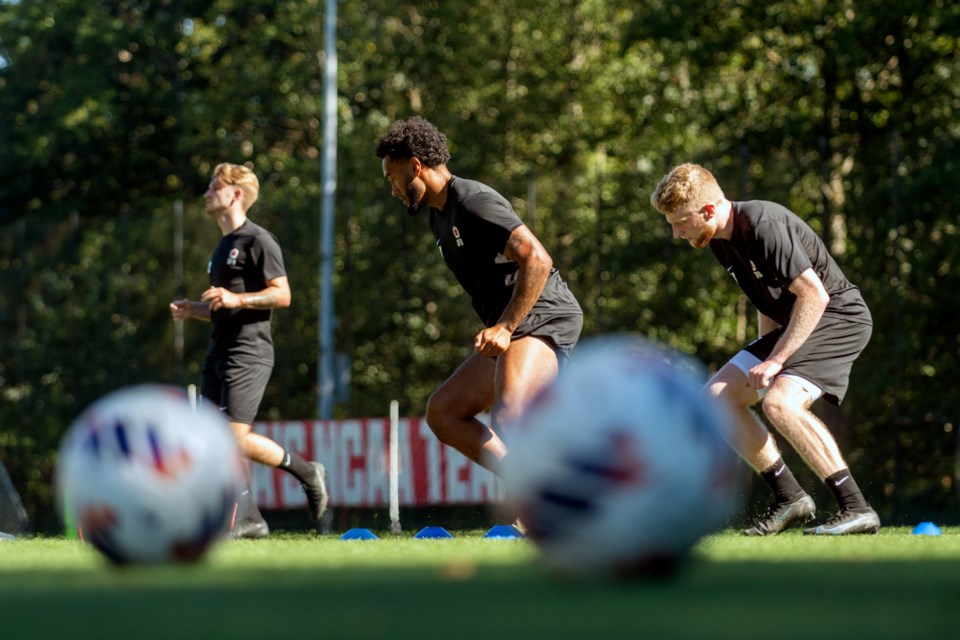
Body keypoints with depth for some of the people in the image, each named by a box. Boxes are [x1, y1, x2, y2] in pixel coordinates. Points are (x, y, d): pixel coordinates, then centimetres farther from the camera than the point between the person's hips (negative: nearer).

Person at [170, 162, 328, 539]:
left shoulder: (257, 240, -7)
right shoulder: (222, 247, 22)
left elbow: (282, 295, -13)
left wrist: (236, 298, -23)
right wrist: (192, 310, 11)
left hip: (248, 352, -9)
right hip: (219, 353, 9)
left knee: (237, 437, -15)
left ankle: (307, 472, 5)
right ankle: (247, 520, 4)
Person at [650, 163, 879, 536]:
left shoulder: (764, 226, -26)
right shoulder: (720, 240, 3)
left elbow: (814, 295, -27)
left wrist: (776, 359, -25)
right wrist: (764, 354, 13)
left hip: (839, 316, -10)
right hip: (791, 325, 10)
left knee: (779, 401, -30)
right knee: (717, 397, 2)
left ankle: (857, 509, -25)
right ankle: (789, 498, 7)